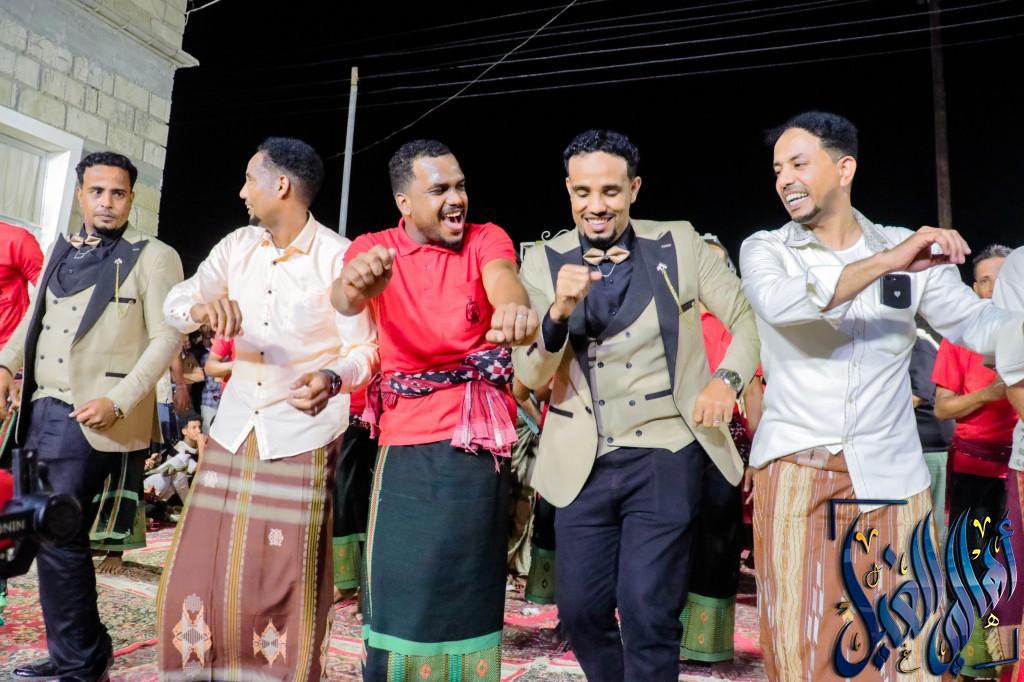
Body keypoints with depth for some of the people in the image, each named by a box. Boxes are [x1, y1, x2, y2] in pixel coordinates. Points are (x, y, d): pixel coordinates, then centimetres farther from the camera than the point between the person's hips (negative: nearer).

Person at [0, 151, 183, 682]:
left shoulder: (153, 257, -4)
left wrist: (117, 402, -17)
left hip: (92, 417, -7)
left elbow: (166, 340, -10)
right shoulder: (62, 253, 16)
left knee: (58, 535, -8)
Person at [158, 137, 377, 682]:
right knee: (198, 569, 11)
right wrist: (201, 307, -24)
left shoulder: (338, 257, -10)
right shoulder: (238, 246, 6)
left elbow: (364, 349, -9)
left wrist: (332, 380, -30)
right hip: (234, 429, 5)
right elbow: (173, 303, 0)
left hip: (301, 438, -5)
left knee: (283, 585, 2)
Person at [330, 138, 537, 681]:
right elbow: (344, 300, -19)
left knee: (471, 588, 10)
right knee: (399, 590, 3)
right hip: (407, 442, 0)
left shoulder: (486, 239, 3)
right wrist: (356, 282, -45)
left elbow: (503, 279, -20)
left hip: (478, 439, 1)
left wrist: (513, 308, -46)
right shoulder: (374, 247, 2)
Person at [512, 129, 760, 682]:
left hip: (665, 455, -1)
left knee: (647, 610, -3)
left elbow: (748, 317, 5)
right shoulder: (544, 262, 0)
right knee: (580, 609, 12)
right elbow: (530, 378, -5)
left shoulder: (679, 245, 0)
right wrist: (559, 310, -23)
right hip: (585, 462, 2)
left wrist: (728, 378, -14)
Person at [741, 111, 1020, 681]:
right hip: (795, 469, -1)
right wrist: (885, 262, -24)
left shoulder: (912, 251, 7)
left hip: (892, 473, 2)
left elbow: (976, 324, 0)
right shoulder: (764, 249, 2)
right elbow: (780, 303, -19)